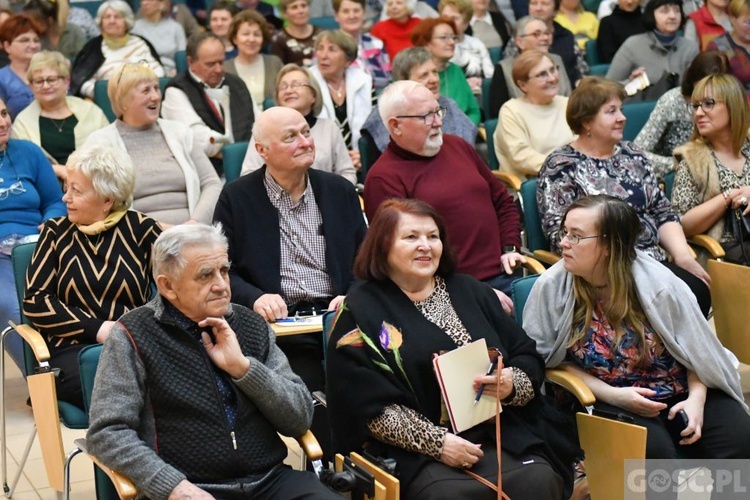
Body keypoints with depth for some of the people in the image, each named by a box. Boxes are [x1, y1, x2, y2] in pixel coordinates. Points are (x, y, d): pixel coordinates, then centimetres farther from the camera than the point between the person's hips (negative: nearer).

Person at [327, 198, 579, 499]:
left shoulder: (470, 292, 18)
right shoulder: (360, 312, 4)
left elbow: (529, 359, 16)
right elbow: (367, 405, -7)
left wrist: (512, 383, -8)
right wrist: (436, 441, -16)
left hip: (498, 435, 4)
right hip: (415, 449, -4)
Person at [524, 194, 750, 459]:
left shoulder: (657, 284, -8)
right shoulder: (552, 287, -8)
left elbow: (696, 348, 1)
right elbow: (550, 358, -2)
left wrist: (696, 398, -15)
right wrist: (611, 395, -13)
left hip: (679, 392, 1)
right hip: (610, 402, -1)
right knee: (650, 448, -32)